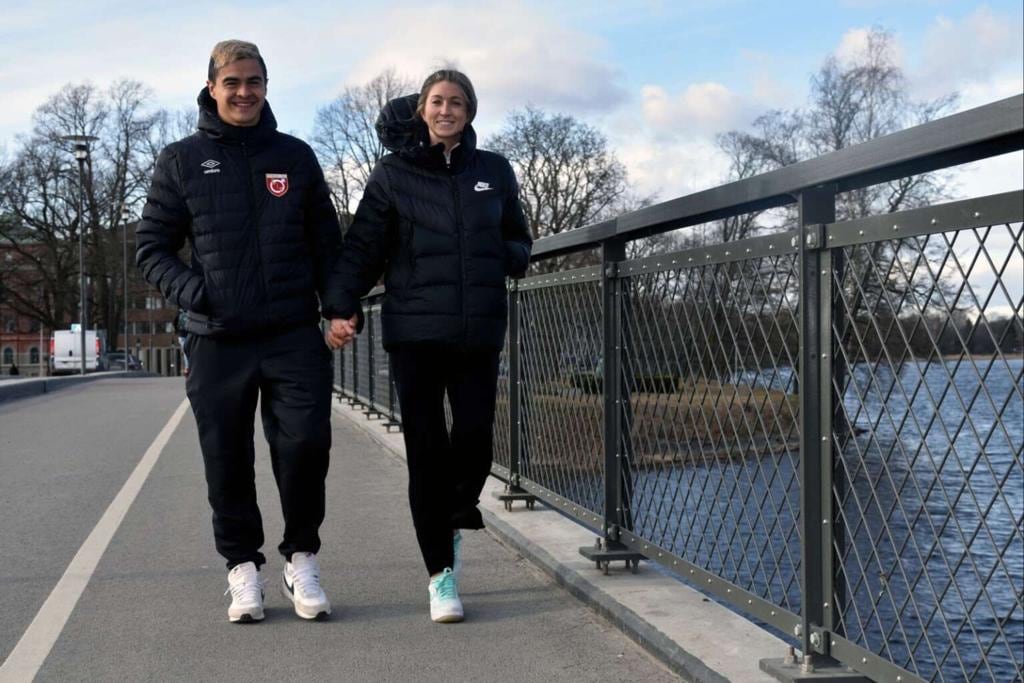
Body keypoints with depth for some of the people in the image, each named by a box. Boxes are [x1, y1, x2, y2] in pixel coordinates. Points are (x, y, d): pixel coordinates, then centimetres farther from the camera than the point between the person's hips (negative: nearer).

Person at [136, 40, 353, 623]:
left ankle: (302, 559, 12)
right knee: (228, 461, 5)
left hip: (294, 335, 0)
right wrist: (193, 291, -11)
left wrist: (338, 307, 0)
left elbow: (326, 242, 13)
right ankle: (243, 566, 21)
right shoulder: (181, 161, 6)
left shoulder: (295, 156, 10)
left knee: (305, 444, -7)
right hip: (217, 341, 0)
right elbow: (152, 247, 7)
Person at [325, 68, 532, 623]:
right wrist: (345, 309, -10)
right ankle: (441, 573, 9)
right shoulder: (393, 174, 4)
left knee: (475, 437, -4)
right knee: (426, 451, -2)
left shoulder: (494, 171, 11)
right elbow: (362, 246, 2)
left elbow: (520, 244, 19)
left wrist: (499, 255, -4)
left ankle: (454, 522, 29)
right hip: (415, 331, -2)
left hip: (479, 331, 2)